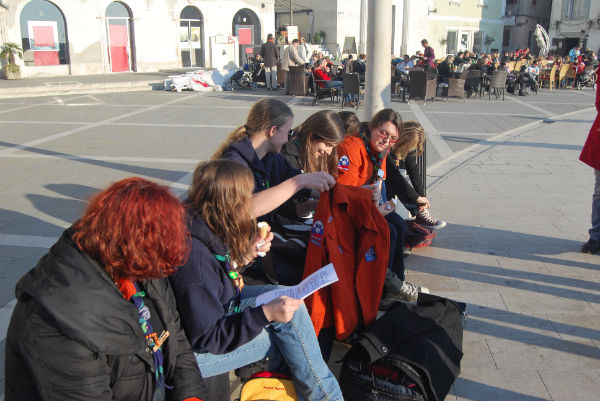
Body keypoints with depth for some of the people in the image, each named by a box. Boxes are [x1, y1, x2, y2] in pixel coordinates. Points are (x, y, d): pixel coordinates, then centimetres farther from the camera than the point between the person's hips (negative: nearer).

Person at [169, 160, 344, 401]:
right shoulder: (194, 258, -35)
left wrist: (245, 255, -2)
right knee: (288, 327, -9)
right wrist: (265, 314, -32)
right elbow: (207, 338, -28)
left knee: (283, 295, 0)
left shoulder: (208, 231, -7)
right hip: (193, 351, -9)